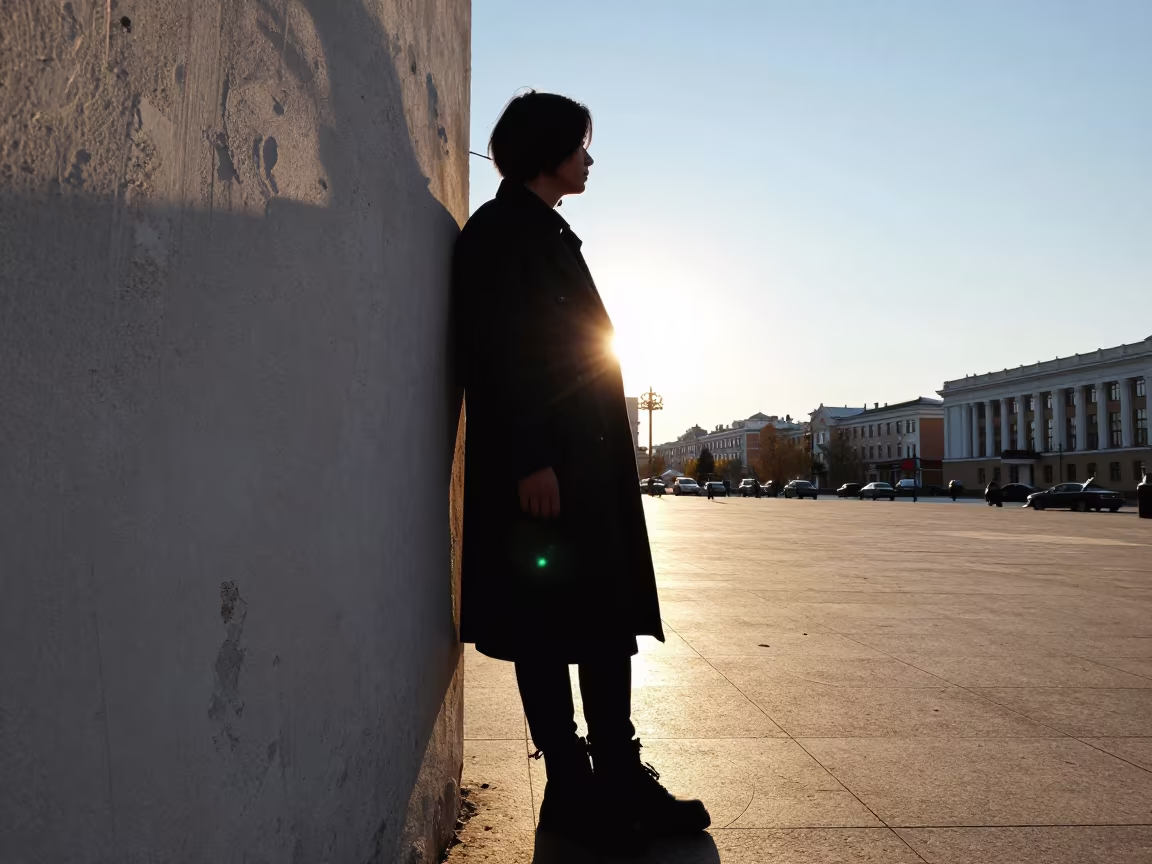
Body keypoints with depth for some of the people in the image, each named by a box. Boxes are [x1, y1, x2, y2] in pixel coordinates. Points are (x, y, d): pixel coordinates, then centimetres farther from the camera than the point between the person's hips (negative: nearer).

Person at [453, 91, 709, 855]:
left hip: (589, 456, 9)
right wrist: (530, 460, -21)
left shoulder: (552, 234, 22)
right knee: (547, 626, 0)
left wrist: (604, 457, 15)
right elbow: (499, 354, -14)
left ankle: (621, 780, 21)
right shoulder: (502, 231, -4)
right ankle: (571, 794, 13)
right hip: (542, 460, -9)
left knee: (609, 617, 10)